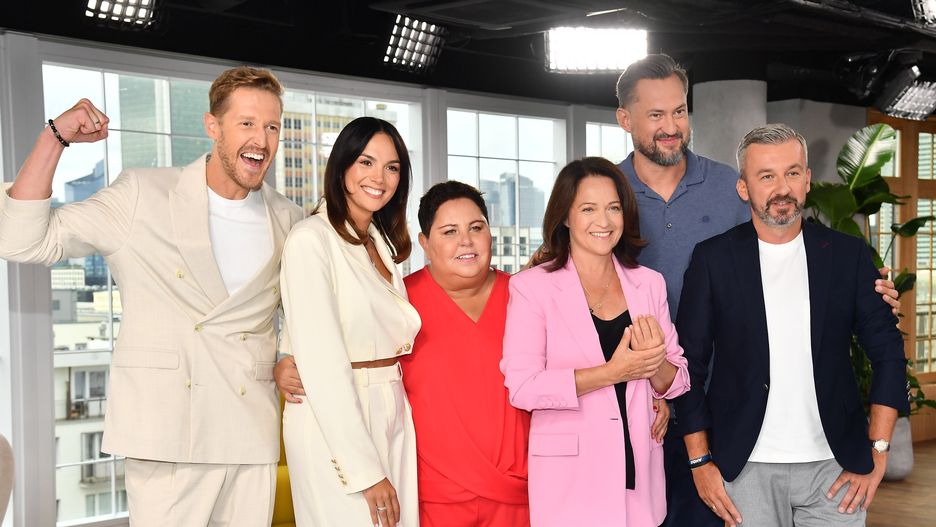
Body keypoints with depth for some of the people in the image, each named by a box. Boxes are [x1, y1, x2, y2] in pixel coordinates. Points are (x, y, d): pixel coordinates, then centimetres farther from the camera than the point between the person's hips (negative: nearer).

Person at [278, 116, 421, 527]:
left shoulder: (383, 244, 13)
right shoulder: (311, 239, -10)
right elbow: (321, 362, -16)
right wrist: (364, 470, -18)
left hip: (394, 422, 7)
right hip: (335, 427, -7)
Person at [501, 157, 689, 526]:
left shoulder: (649, 283, 6)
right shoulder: (532, 286, -6)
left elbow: (677, 382, 8)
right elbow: (523, 387, -15)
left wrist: (654, 364, -14)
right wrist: (612, 372, -20)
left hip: (638, 467, 4)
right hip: (568, 476, -4)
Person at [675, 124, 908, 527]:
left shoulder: (848, 254, 2)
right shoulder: (713, 258, -2)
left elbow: (887, 352, 5)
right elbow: (691, 363, 0)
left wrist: (877, 452, -1)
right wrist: (701, 461, -3)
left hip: (835, 466, 1)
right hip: (747, 469, -1)